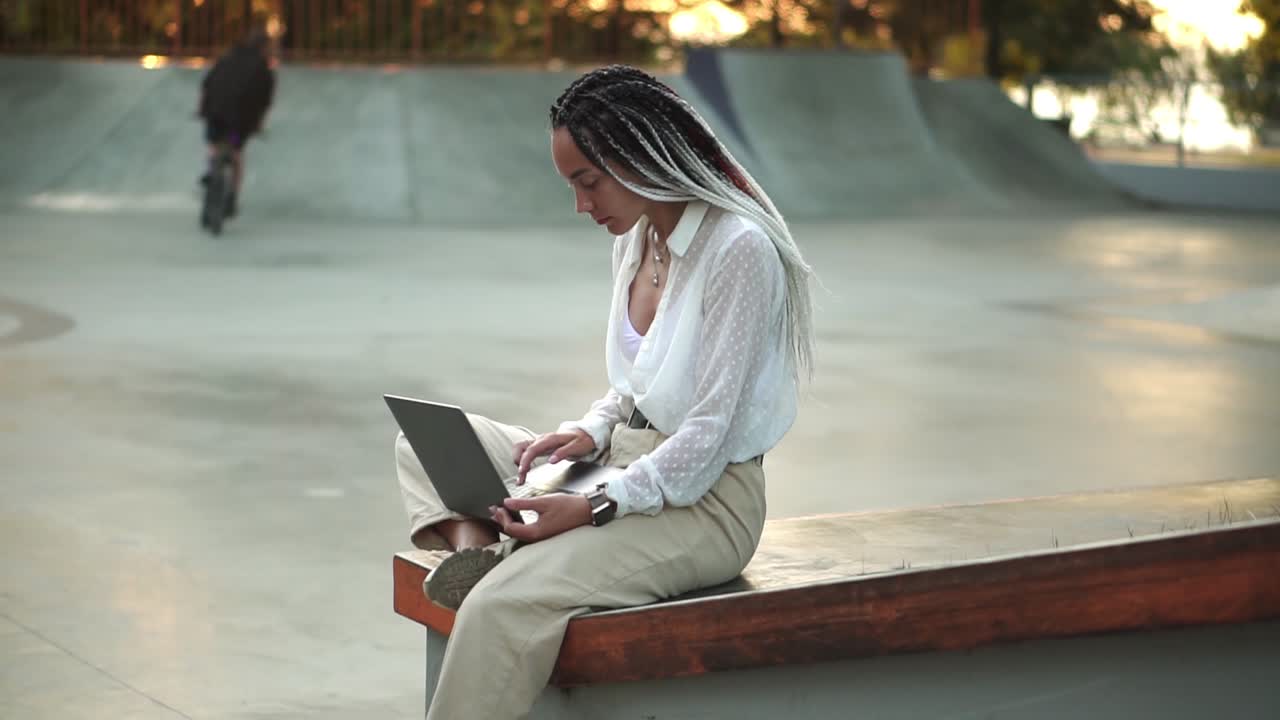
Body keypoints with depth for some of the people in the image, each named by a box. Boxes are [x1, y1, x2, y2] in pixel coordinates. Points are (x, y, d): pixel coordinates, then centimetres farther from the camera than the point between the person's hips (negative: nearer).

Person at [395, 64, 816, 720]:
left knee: (504, 603, -30)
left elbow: (708, 433, -20)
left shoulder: (739, 251, -18)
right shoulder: (637, 236, 8)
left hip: (703, 502, -9)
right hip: (627, 462, 9)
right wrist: (590, 431, -1)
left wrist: (595, 509, -25)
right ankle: (470, 542, -17)